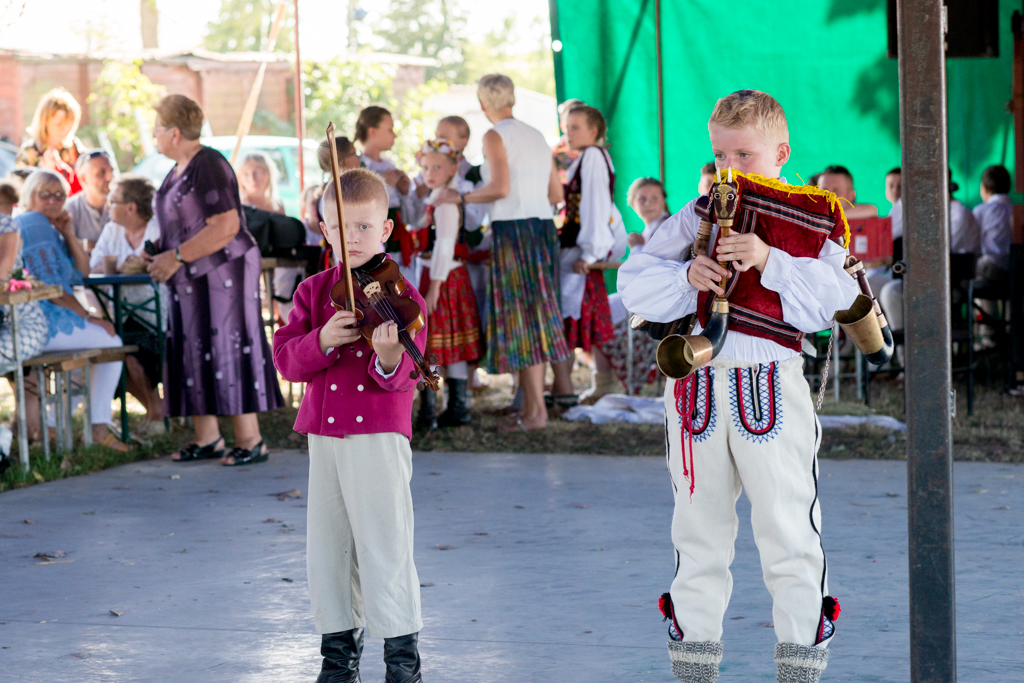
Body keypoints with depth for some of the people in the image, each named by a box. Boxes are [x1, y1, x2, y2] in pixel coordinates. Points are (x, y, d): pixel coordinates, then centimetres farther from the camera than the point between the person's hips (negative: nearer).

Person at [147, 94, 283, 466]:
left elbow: (225, 227, -24)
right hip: (192, 280, 10)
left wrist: (176, 257, -21)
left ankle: (250, 440, -4)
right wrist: (161, 255, 9)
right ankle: (207, 438, 16)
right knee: (193, 351, 10)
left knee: (227, 350, -8)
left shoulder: (208, 167, -17)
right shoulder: (179, 169, 14)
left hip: (222, 272, -10)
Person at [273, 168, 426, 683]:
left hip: (380, 433, -4)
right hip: (324, 436, 4)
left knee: (384, 547, -4)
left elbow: (405, 375, -13)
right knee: (327, 548, 9)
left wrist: (390, 359, -36)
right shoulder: (313, 291, 8)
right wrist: (321, 341, -19)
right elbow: (285, 357, -1)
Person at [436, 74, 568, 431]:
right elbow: (556, 194, 16)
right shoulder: (537, 136, 17)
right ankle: (530, 409, 10)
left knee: (520, 319, -5)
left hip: (513, 230, -7)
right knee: (535, 315, 9)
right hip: (543, 227, 7)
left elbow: (500, 188, -17)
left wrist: (461, 197, -7)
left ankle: (537, 409, -7)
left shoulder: (495, 136, -5)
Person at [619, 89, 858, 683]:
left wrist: (769, 261, -19)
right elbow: (635, 284, 3)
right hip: (697, 383, 3)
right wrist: (687, 277, -13)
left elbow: (832, 301, -11)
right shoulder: (698, 216, 11)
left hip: (771, 385, -3)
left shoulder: (812, 220, 3)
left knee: (788, 528, -2)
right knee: (698, 529, 11)